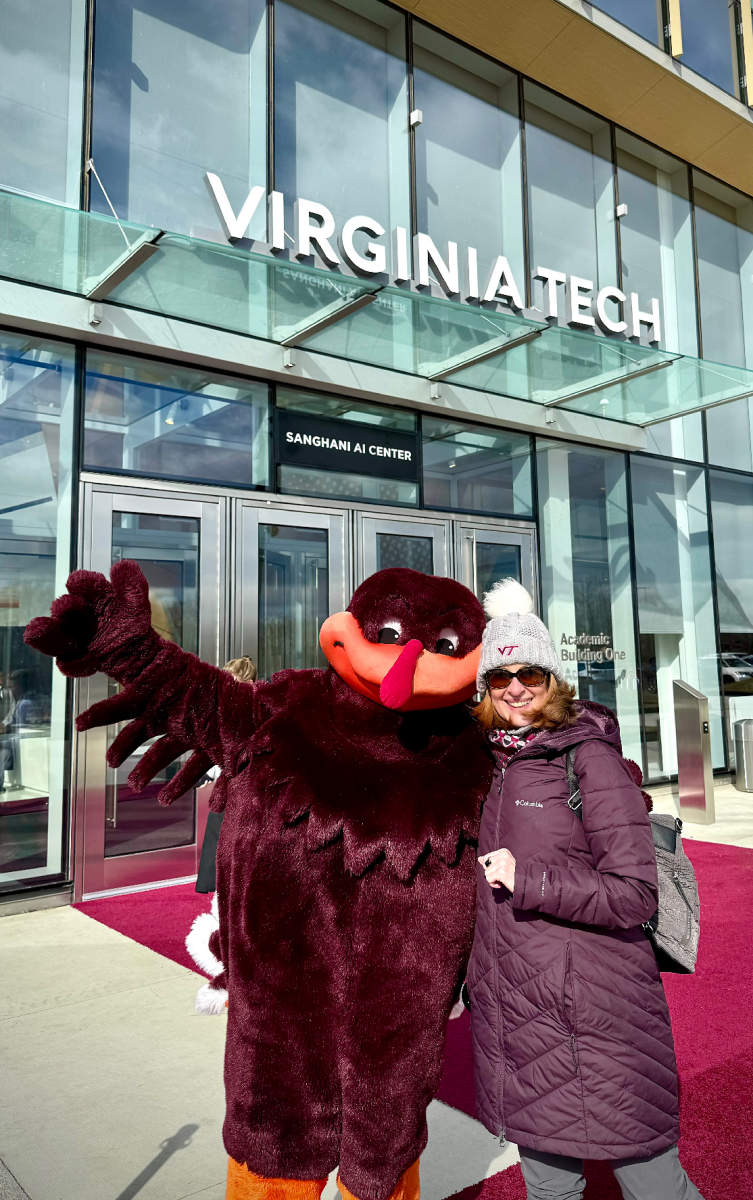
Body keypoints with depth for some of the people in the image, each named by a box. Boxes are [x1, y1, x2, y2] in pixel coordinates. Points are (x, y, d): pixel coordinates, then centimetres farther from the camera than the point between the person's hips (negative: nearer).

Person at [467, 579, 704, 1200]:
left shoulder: (588, 756, -12)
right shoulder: (490, 765, 7)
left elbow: (635, 893, -16)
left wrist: (527, 880, -19)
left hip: (595, 1018, -6)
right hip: (516, 1016, 6)